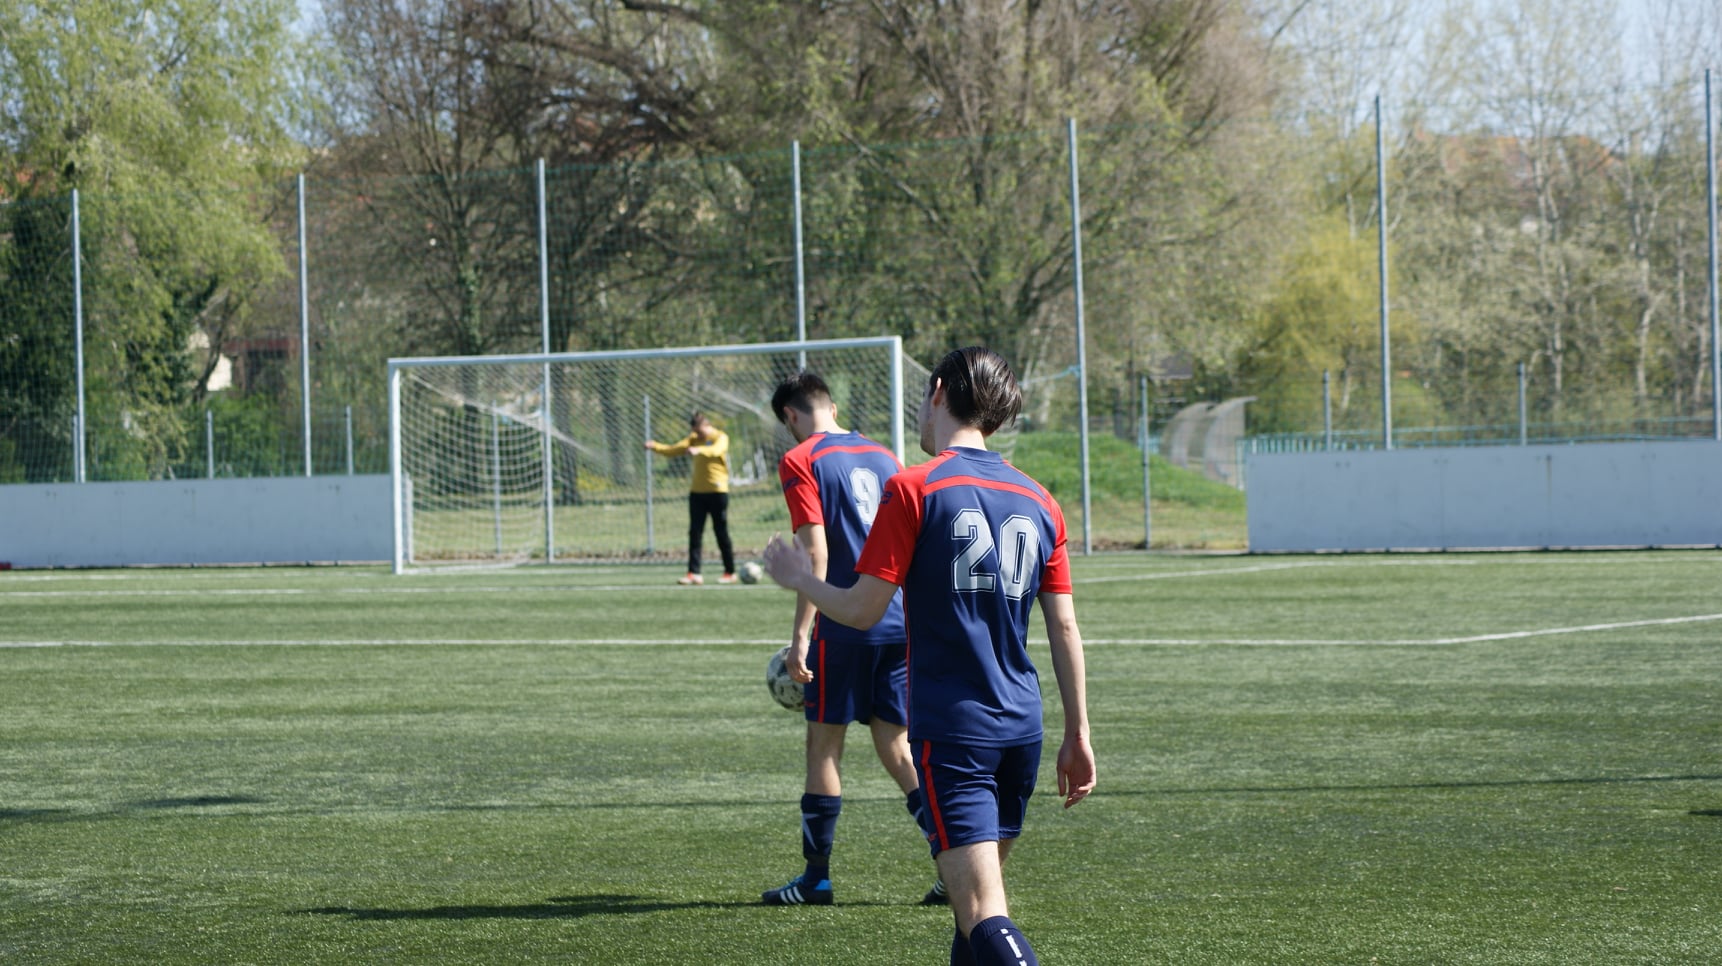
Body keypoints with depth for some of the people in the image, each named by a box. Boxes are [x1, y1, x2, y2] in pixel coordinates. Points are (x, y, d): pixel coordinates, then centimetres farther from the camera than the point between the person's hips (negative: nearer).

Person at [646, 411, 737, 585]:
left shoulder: (721, 438, -6)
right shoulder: (694, 439, 12)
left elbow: (716, 450, -28)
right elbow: (674, 450, 5)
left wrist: (698, 450, -47)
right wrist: (655, 446, -12)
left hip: (717, 491, -6)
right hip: (697, 491, 6)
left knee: (721, 533, 1)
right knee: (695, 533, -1)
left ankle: (730, 573, 11)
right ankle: (694, 574, -3)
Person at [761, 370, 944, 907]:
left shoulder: (801, 461, -5)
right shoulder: (883, 457, 14)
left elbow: (815, 551, -14)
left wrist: (800, 636, -13)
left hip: (844, 623, -6)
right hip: (899, 622, 6)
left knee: (825, 743, 4)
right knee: (895, 745, 10)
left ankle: (816, 877, 7)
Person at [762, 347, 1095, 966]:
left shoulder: (913, 489, -8)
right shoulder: (1039, 502, 9)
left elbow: (862, 610, -7)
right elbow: (1064, 628, 10)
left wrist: (801, 581, 12)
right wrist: (1078, 736, 15)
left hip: (950, 729, -6)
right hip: (1021, 728, 6)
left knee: (984, 914, -14)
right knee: (979, 893, 20)